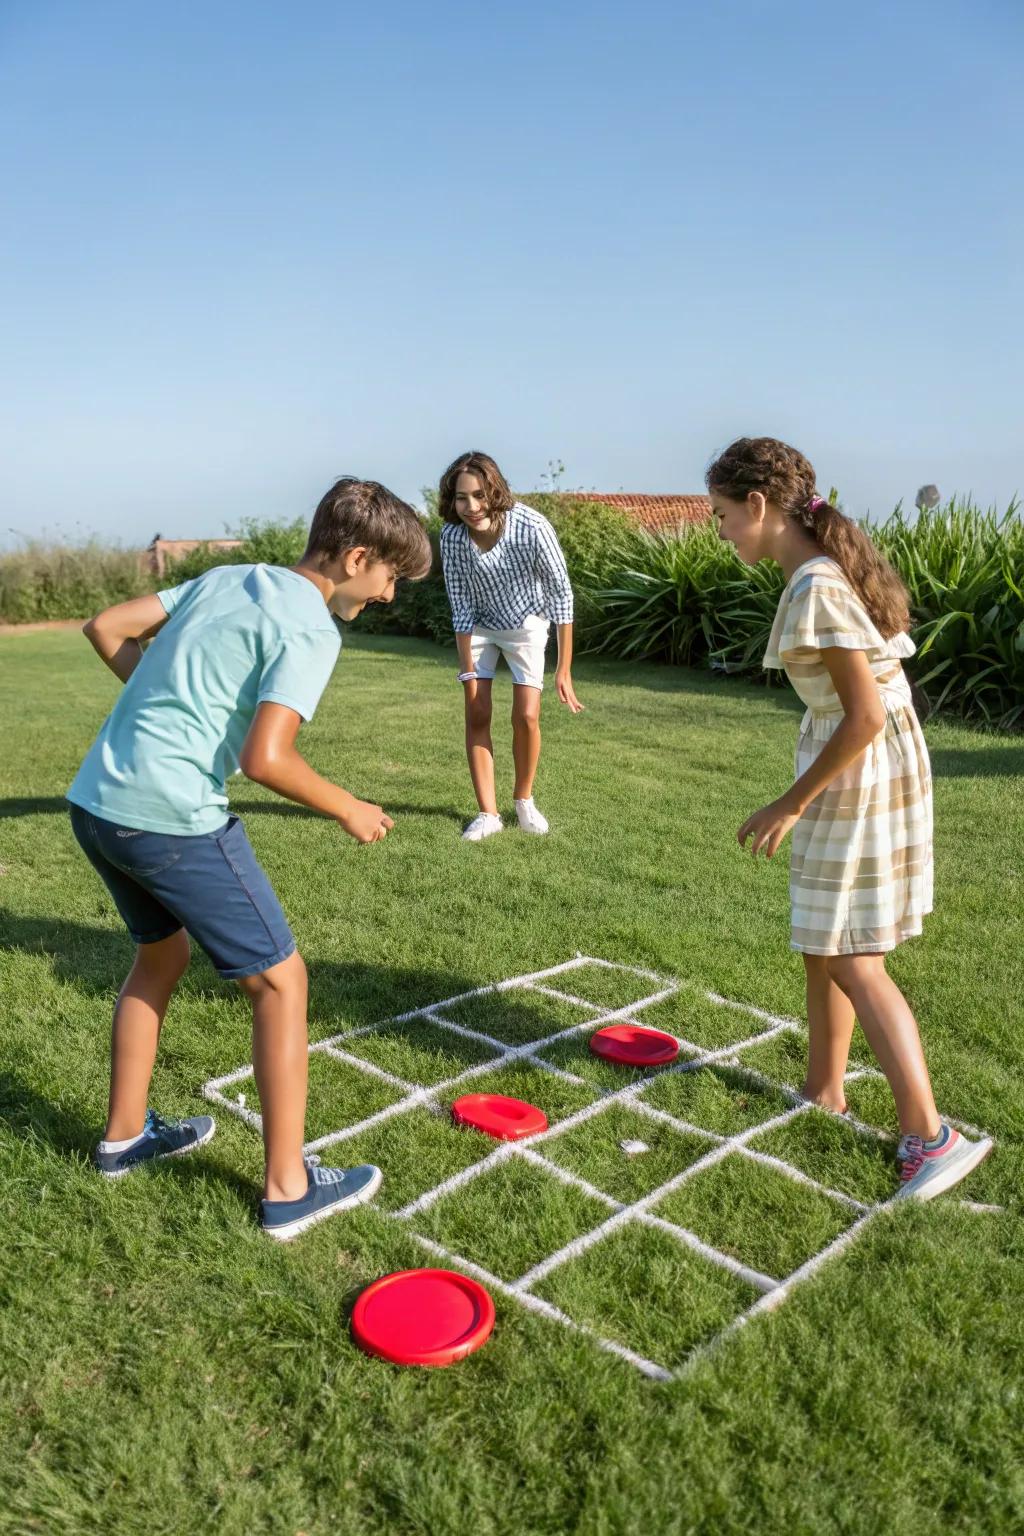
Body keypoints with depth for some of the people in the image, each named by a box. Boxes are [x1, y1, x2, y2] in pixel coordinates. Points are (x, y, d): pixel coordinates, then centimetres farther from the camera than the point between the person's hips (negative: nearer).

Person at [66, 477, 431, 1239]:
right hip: (173, 819, -9)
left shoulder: (225, 578, 14)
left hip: (95, 803, 9)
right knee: (281, 980, 5)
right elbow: (265, 759, -21)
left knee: (162, 954, 28)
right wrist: (348, 808, -6)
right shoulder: (310, 629, -10)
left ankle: (125, 1135, 42)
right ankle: (289, 1189, 13)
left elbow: (106, 627, 15)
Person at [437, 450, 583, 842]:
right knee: (477, 716, -3)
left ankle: (524, 800, 19)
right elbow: (461, 606, -17)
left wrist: (564, 668, -24)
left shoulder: (532, 527, -33)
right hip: (479, 626, 2)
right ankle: (488, 813, 8)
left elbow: (561, 594, -24)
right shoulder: (452, 537, -27)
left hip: (526, 624, -2)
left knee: (526, 717, -6)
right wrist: (468, 670, -17)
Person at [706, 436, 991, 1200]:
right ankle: (824, 1092, 32)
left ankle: (929, 1135, 4)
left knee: (850, 960, -3)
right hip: (861, 770, 10)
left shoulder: (816, 588, -22)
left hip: (860, 775, -10)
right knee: (823, 943, 18)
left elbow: (865, 716, -24)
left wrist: (794, 803, -16)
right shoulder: (834, 564, 7)